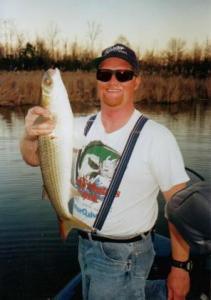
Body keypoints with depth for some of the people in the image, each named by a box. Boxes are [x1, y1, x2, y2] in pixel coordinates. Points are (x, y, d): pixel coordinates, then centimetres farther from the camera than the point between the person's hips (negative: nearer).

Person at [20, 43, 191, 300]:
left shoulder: (157, 137, -16)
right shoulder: (81, 127, -3)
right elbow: (35, 159, -12)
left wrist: (180, 266, -11)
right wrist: (29, 136, -33)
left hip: (124, 256, -5)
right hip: (85, 246, 6)